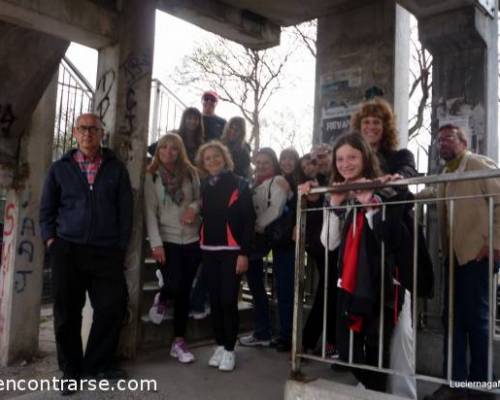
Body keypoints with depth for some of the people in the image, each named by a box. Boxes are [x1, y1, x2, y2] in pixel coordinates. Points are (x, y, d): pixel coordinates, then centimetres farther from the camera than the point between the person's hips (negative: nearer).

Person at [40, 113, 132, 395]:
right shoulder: (60, 168, 9)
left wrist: (121, 246, -1)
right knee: (68, 313, 4)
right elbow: (47, 208, 11)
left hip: (107, 252, 0)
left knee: (113, 308, 0)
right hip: (68, 250, 0)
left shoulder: (116, 168, 7)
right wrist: (50, 239, -1)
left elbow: (125, 209, 4)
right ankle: (71, 371, 21)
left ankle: (97, 365, 21)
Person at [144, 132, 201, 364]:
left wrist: (194, 208, -13)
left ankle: (179, 342, 18)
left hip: (191, 239, 3)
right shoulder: (152, 176, -1)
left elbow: (200, 198, 11)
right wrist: (156, 243, -12)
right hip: (167, 239, -2)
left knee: (184, 292, 6)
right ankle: (162, 299, 26)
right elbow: (150, 211, -5)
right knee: (174, 286, -14)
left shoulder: (190, 173, 6)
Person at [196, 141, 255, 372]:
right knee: (215, 301, 8)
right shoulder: (203, 186, 9)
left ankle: (229, 350, 7)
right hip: (208, 251, 4)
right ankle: (219, 345, 20)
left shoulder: (239, 184, -3)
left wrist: (244, 253, -12)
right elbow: (203, 217, 10)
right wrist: (199, 248, 0)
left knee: (228, 300, -5)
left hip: (231, 250, -4)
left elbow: (249, 220, -6)